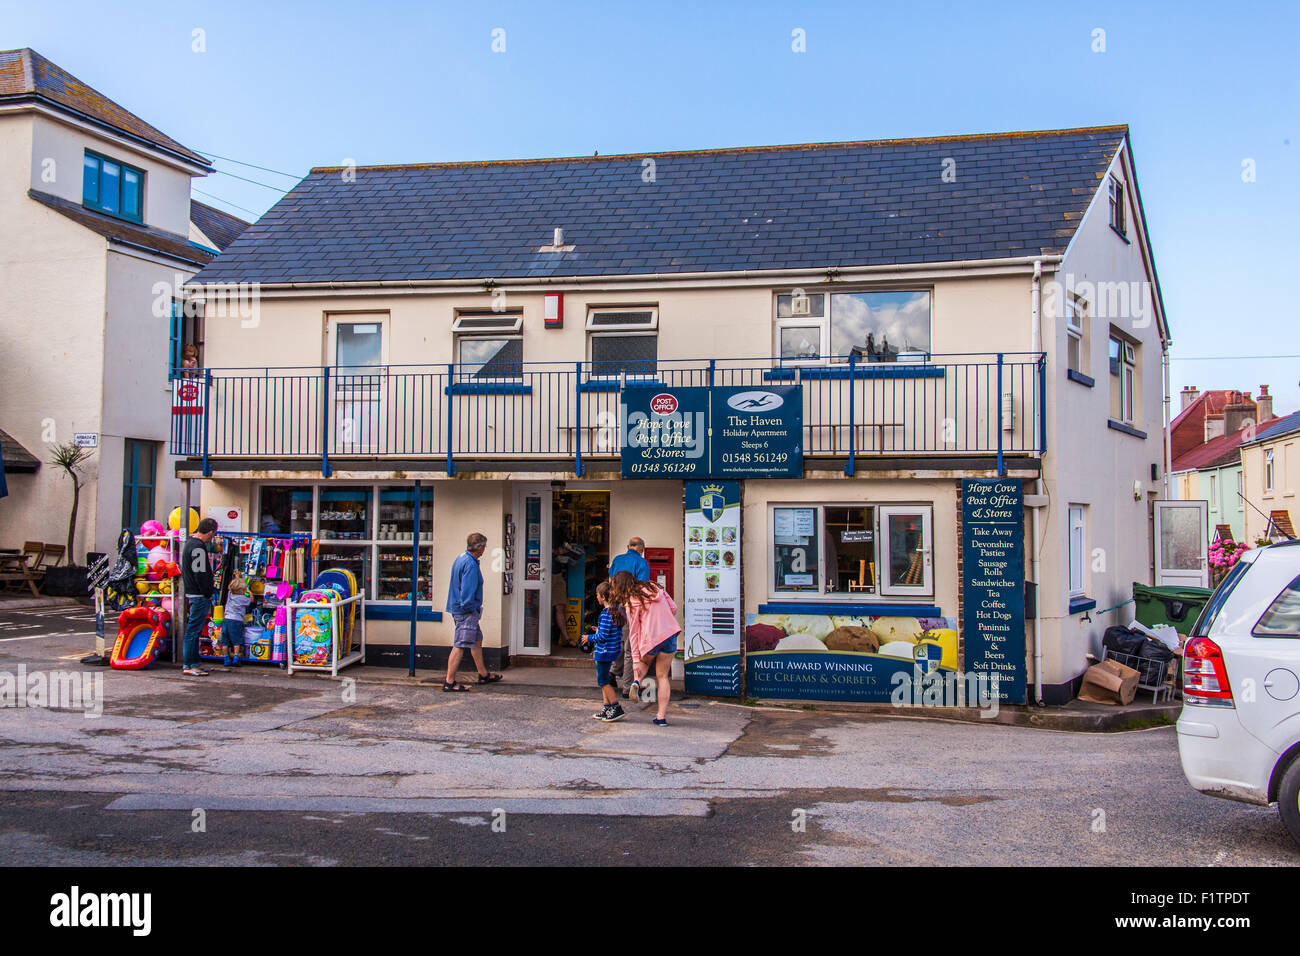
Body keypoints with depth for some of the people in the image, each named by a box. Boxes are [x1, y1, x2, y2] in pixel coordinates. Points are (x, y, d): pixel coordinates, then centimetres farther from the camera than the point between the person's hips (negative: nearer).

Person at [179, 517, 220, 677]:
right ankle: (189, 665, -4)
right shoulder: (198, 547, -18)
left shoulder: (189, 542, 15)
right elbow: (200, 574, -21)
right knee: (194, 630, -6)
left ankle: (192, 663, 20)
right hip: (199, 596, -10)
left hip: (192, 593, 10)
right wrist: (208, 593, -13)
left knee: (194, 629, 14)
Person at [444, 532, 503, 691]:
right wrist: (470, 608, -14)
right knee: (460, 645, -7)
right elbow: (468, 590, -25)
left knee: (477, 640, 20)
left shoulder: (462, 558, 13)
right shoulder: (471, 564, -20)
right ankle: (449, 681, -5)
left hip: (459, 608, 11)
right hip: (466, 611, -11)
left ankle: (483, 674, 30)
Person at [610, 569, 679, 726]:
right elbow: (674, 609, 13)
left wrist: (635, 660, -2)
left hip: (650, 638, -4)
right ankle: (662, 716, 6)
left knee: (645, 661, 29)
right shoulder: (654, 587, 12)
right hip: (670, 634, 4)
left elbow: (633, 633, -2)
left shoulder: (630, 602, -2)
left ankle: (637, 681, 0)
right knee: (663, 676, 11)